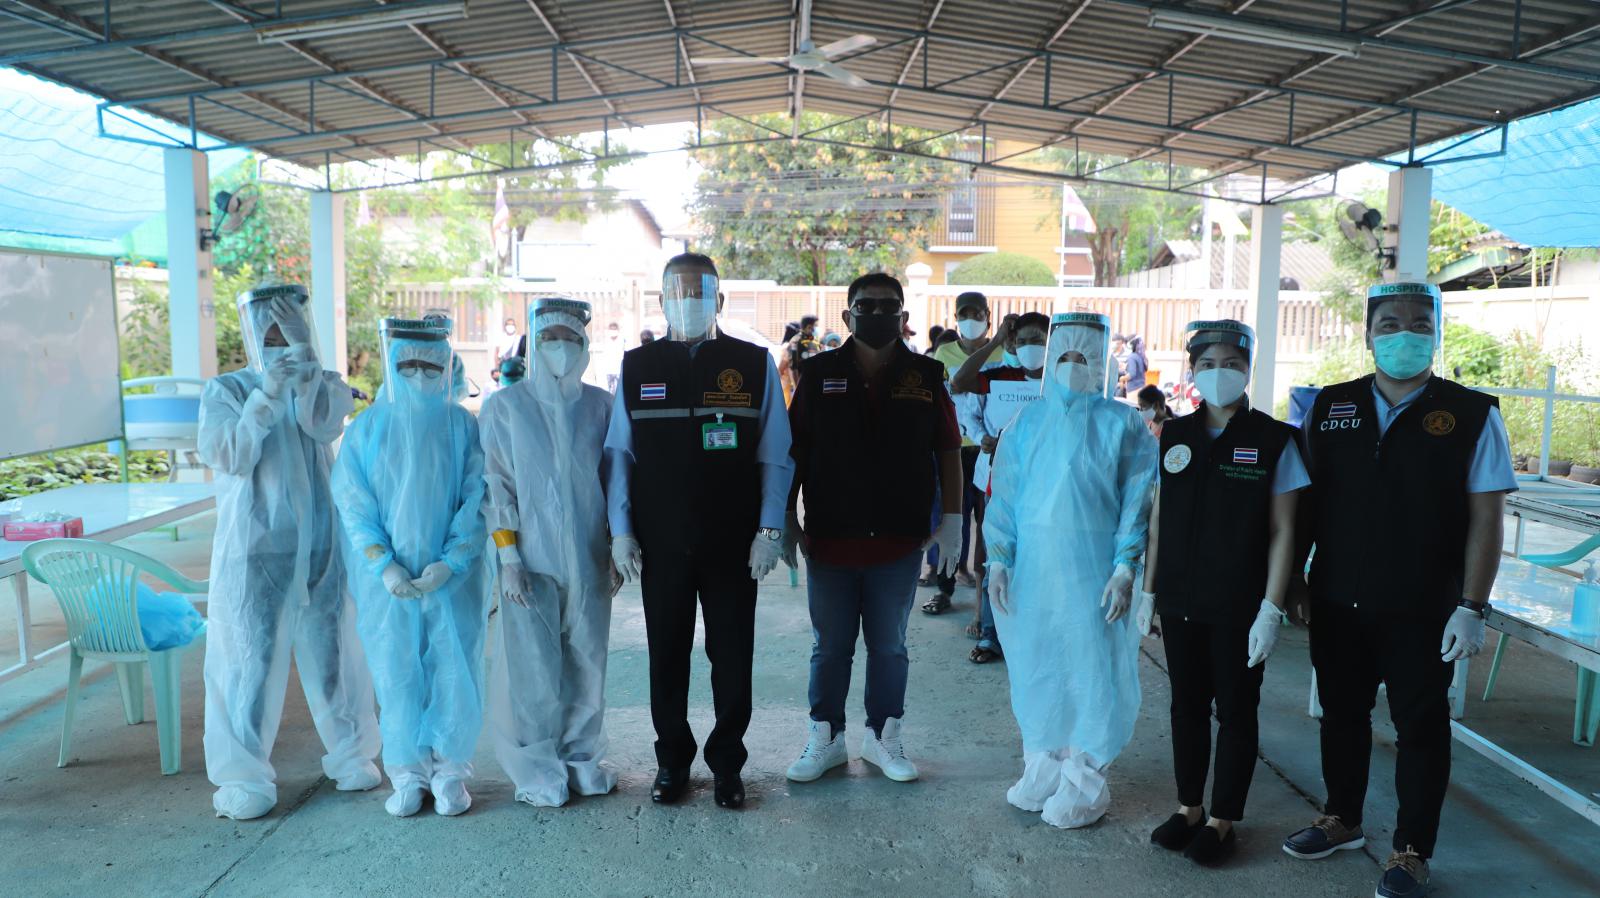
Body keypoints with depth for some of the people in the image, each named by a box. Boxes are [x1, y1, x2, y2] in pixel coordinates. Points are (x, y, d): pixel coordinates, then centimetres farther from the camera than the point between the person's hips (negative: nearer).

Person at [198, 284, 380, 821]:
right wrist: (266, 395, -21)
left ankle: (351, 755, 25)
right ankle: (245, 777, 12)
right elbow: (228, 456, -12)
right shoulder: (226, 390, 1)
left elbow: (324, 427, -16)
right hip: (253, 550, -2)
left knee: (334, 652, 10)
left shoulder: (328, 387, 5)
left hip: (322, 548, 2)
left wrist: (305, 357, -22)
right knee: (250, 660, 0)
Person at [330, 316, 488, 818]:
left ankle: (450, 771, 17)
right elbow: (353, 506, 0)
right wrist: (385, 567, -11)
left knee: (455, 673, 2)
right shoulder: (367, 429, 2)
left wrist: (448, 563, -13)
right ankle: (407, 775, 20)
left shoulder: (463, 427, 0)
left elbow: (478, 500, -3)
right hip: (388, 581, 1)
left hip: (453, 578, 0)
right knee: (397, 674, 6)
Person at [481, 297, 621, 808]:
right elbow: (496, 487, -1)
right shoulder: (505, 406, 1)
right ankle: (537, 771, 17)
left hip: (588, 560, 2)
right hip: (531, 560, -2)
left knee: (586, 663, 8)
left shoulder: (599, 404, 6)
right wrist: (509, 559, -7)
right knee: (533, 667, 1)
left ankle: (581, 758, 25)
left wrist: (616, 549, 7)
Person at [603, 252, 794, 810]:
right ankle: (672, 760, 29)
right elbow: (618, 455, 7)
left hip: (733, 544, -1)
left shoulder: (755, 365, 1)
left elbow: (775, 457, 1)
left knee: (732, 657, 8)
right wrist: (621, 532, 1)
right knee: (667, 655, 12)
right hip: (660, 544, 1)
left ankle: (727, 763, 26)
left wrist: (769, 531, -5)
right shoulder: (636, 367, 6)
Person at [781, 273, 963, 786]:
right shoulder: (818, 374, 1)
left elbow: (948, 451, 6)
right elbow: (793, 452, 4)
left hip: (899, 541, 0)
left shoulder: (926, 376, 2)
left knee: (889, 647, 12)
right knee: (830, 647, 10)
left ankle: (883, 738, 27)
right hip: (829, 538, 0)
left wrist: (951, 519, 1)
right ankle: (826, 739, 25)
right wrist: (787, 520, 0)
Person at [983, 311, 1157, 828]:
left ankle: (1084, 781, 18)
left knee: (1092, 671, 3)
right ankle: (1043, 767, 27)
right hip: (1032, 571, 3)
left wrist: (1125, 568, -11)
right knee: (1034, 666, 10)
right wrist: (999, 560, -2)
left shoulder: (1122, 424, 0)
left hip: (1093, 573, -2)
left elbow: (1137, 501, -3)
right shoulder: (1027, 422, 7)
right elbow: (1004, 494, 6)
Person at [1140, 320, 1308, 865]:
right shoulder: (1174, 437, 4)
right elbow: (1158, 521, 9)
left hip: (1239, 607, -3)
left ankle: (1223, 821, 22)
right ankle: (1188, 808, 28)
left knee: (1235, 711, 8)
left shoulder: (1274, 440, -6)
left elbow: (1282, 532, -6)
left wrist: (1271, 609, -11)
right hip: (1180, 602, 3)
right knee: (1187, 704, 13)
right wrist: (1148, 592, 8)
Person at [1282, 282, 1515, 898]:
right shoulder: (1330, 408, 3)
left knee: (1420, 726, 9)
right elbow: (1305, 502, 8)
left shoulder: (1472, 415, -5)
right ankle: (1342, 819, 36)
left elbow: (1486, 518, -6)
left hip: (1423, 611, -3)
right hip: (1337, 603, 3)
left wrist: (1472, 607, -11)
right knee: (1342, 713, 16)